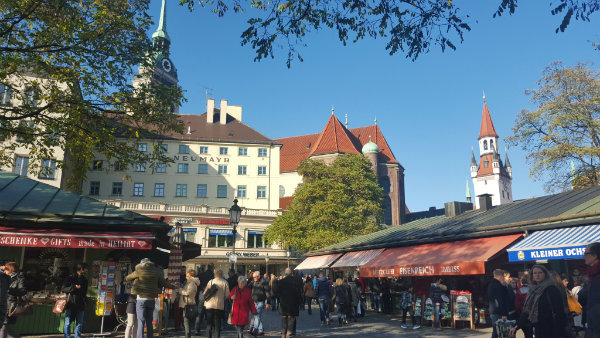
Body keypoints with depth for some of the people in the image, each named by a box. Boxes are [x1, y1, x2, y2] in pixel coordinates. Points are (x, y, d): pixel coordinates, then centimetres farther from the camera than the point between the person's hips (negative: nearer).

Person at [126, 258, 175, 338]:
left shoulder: (139, 272, -2)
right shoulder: (156, 272, 5)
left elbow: (127, 278, 12)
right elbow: (164, 283, 13)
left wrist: (135, 279, 33)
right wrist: (174, 287, 29)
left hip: (141, 299, -3)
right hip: (151, 300, 3)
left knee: (141, 322, -3)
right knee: (149, 322, 12)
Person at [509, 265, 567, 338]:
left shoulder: (551, 289, -12)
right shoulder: (534, 289, 9)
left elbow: (558, 313, -17)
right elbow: (527, 311, 13)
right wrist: (517, 326, 7)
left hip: (549, 332, -7)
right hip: (538, 331, 7)